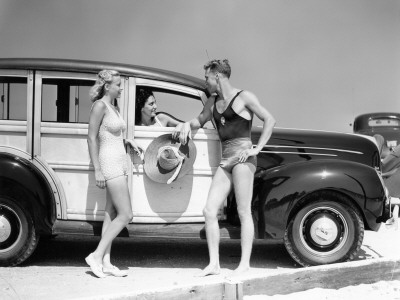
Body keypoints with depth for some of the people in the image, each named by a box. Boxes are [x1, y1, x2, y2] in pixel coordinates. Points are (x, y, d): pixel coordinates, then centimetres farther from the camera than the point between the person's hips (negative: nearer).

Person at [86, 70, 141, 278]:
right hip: (110, 163, -9)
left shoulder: (114, 108, 15)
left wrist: (127, 141, 6)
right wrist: (97, 170, -18)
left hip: (119, 163, 9)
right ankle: (96, 256, -7)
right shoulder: (100, 106, -11)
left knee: (111, 214, 7)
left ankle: (106, 263, 9)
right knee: (125, 215, -11)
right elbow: (92, 138, -14)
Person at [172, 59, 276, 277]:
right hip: (225, 161, 7)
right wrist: (186, 125, 10)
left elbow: (269, 120, -2)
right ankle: (214, 264, 1)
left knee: (243, 212, -6)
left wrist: (257, 149, -8)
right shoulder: (213, 102, 18)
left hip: (242, 157, -7)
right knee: (209, 211, -2)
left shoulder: (243, 97, -1)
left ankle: (245, 264, -1)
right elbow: (200, 121, 32)